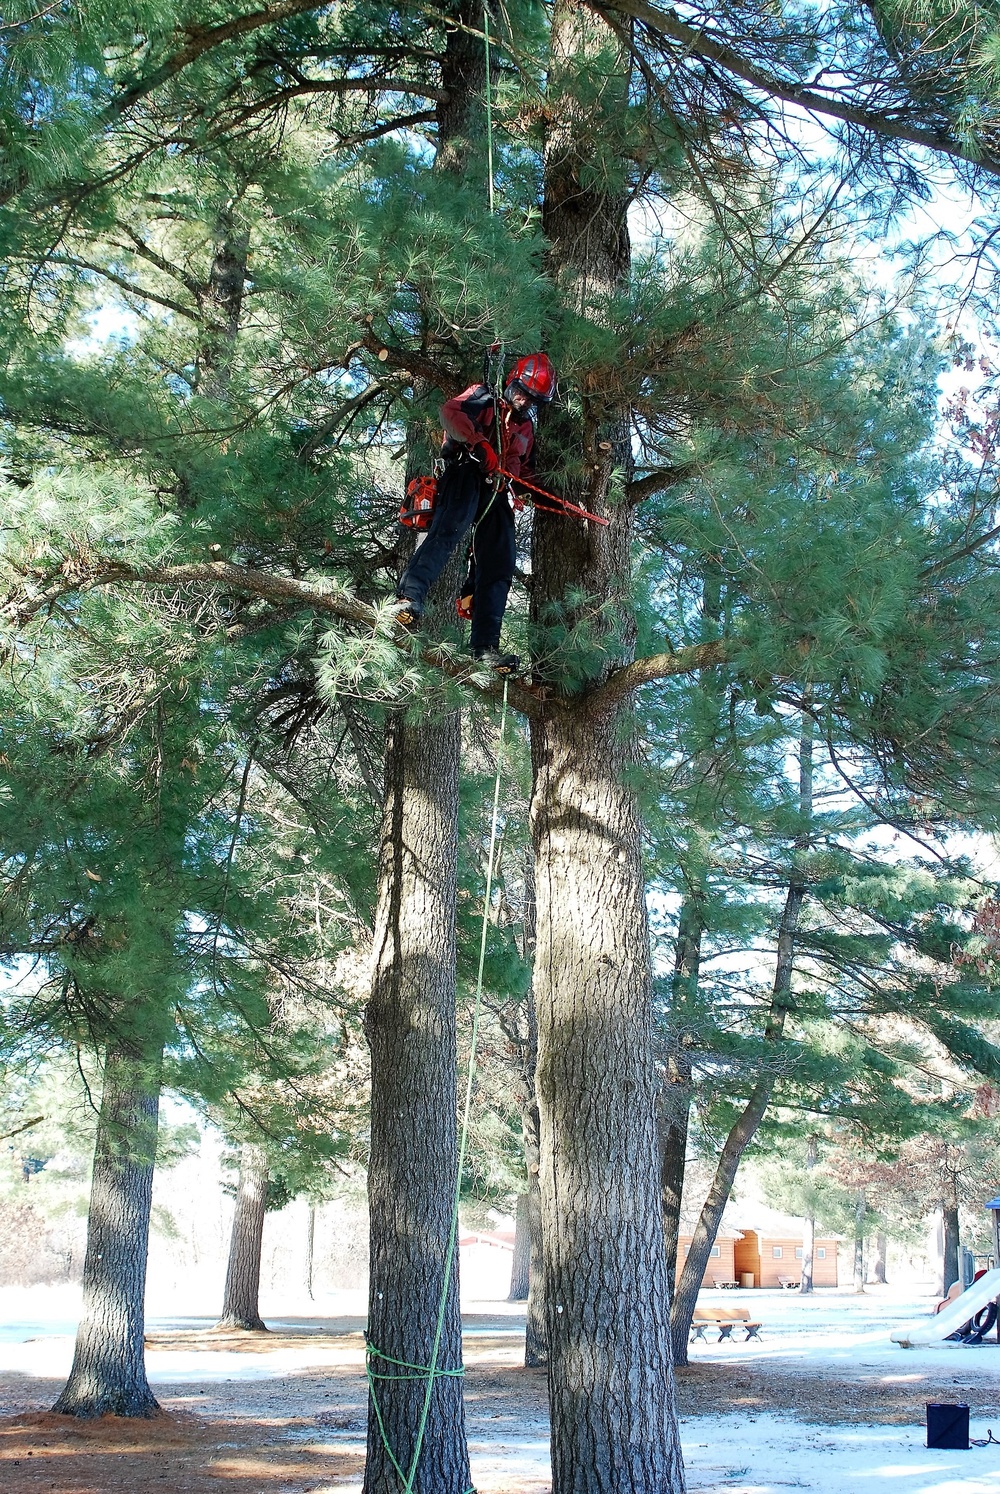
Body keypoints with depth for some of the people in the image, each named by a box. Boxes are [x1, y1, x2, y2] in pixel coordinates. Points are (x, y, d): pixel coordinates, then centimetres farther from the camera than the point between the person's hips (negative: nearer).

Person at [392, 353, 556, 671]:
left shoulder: (526, 429, 29)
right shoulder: (483, 398, 10)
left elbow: (524, 470, 36)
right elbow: (450, 412, -9)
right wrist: (478, 443, -22)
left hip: (497, 493, 7)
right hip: (466, 474, -6)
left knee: (499, 565, -5)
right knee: (448, 529, -32)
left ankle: (484, 646, -9)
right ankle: (409, 596, -46)